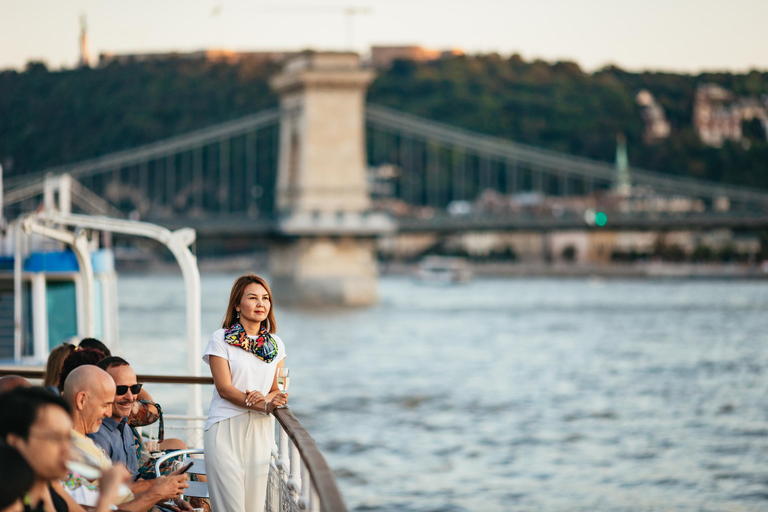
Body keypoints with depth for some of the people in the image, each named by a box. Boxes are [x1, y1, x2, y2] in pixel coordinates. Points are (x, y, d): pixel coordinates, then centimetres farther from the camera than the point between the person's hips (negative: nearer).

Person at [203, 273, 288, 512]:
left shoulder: (275, 344, 12)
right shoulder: (220, 339, -2)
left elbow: (276, 389, 12)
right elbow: (224, 388, -9)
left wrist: (266, 397, -13)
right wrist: (264, 405, -22)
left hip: (260, 429, 4)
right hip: (226, 427, -4)